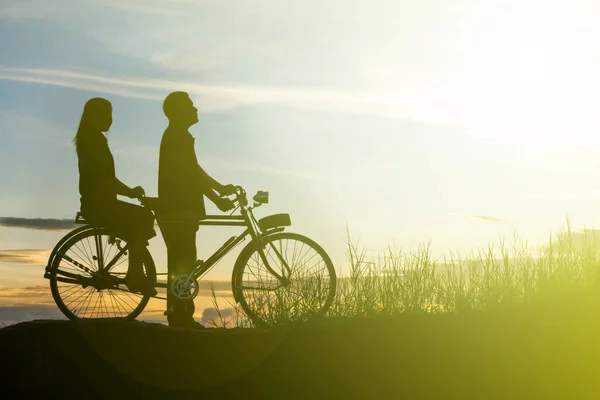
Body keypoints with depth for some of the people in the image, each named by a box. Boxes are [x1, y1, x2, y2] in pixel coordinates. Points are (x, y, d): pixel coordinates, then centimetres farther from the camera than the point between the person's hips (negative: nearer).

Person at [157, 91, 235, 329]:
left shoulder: (176, 136, 20)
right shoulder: (178, 136, -11)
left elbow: (193, 173, 21)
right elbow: (191, 174, -17)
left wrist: (220, 189, 16)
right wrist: (218, 198, -16)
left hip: (179, 210, 10)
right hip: (179, 211, -10)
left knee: (181, 264, 10)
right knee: (182, 264, -10)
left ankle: (180, 315, 14)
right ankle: (180, 315, -8)